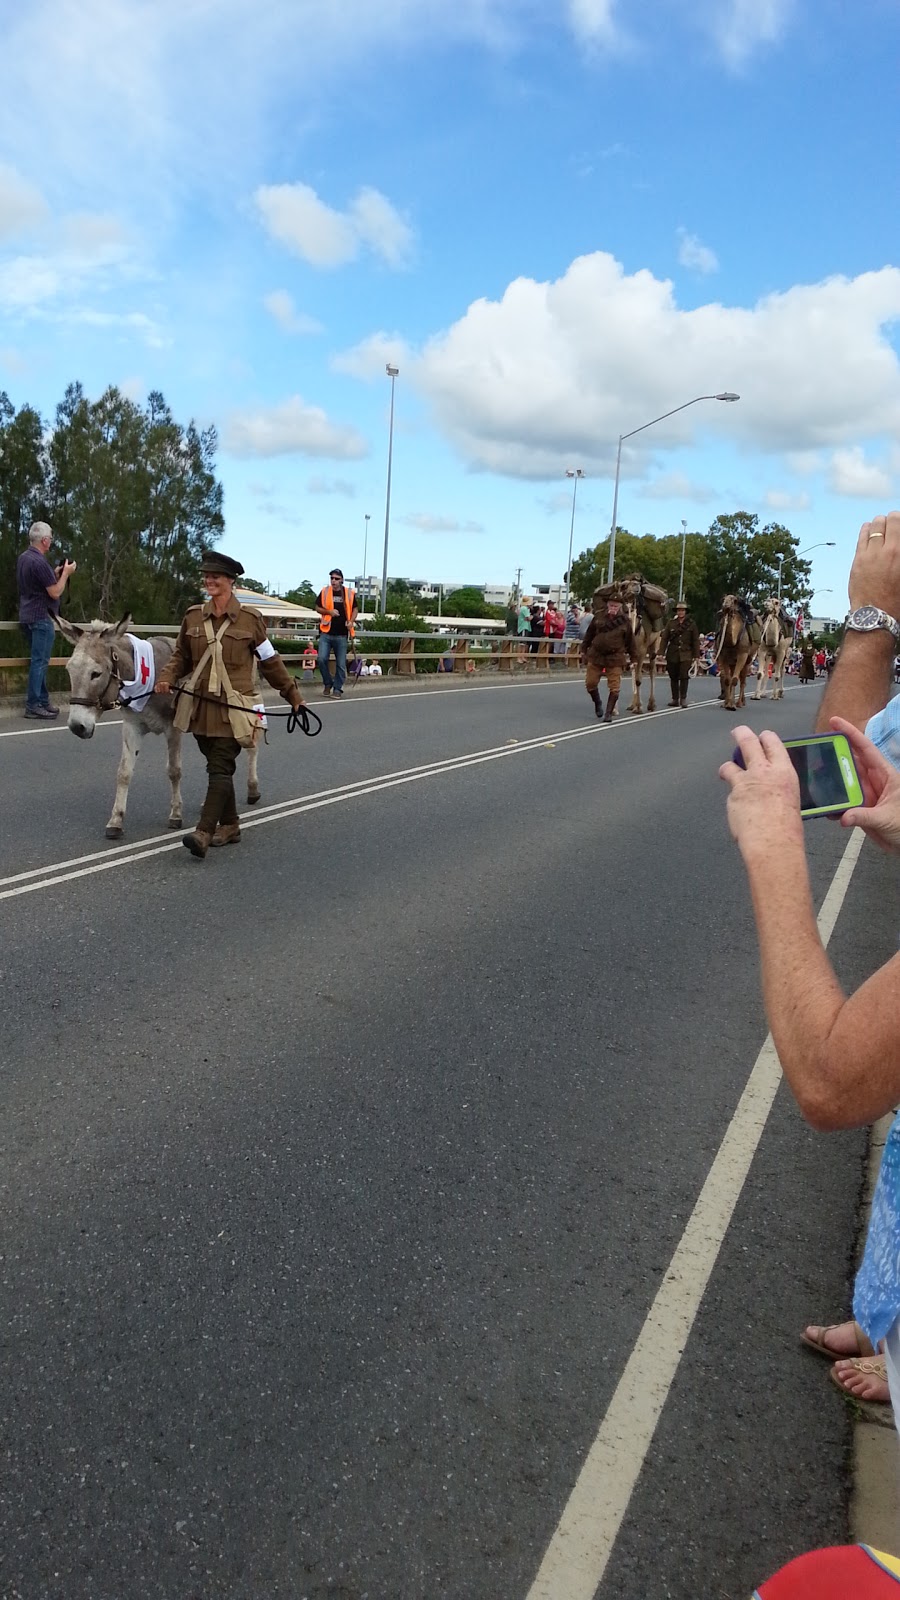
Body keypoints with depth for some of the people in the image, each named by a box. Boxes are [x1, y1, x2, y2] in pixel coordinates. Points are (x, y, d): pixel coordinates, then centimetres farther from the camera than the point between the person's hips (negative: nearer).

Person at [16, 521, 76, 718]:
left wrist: (56, 573, 16)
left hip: (27, 616, 10)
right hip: (41, 618, -10)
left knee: (39, 660, 15)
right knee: (39, 661, -5)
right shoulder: (39, 562, -19)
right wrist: (65, 573, -5)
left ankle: (43, 700, 21)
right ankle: (33, 705, -3)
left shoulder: (23, 558, 10)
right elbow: (55, 592, -18)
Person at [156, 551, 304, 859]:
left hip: (233, 708, -4)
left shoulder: (250, 618, -3)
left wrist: (293, 695, 10)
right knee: (219, 767, 13)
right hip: (201, 705, 4)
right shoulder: (193, 617, 6)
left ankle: (204, 833, -17)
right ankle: (229, 826, 25)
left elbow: (270, 661, 5)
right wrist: (166, 678, -7)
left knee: (220, 769, -11)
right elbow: (181, 656, 13)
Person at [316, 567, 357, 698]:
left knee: (341, 664, 3)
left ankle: (337, 688, 15)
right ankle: (328, 683, 9)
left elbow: (354, 609, 12)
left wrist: (351, 621, -6)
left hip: (342, 635, 0)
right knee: (321, 659, -12)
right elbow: (318, 608, 9)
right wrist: (329, 611, -11)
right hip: (326, 633, 0)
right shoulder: (324, 592, 2)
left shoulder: (349, 594, 2)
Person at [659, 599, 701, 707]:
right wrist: (661, 653, -4)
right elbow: (664, 639, 5)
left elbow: (696, 640, 4)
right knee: (673, 677, 6)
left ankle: (683, 698, -2)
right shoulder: (670, 624, 6)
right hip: (672, 654, 2)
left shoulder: (691, 624, 3)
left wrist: (696, 655, 0)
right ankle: (675, 699, 15)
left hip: (686, 655, -2)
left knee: (684, 676, -11)